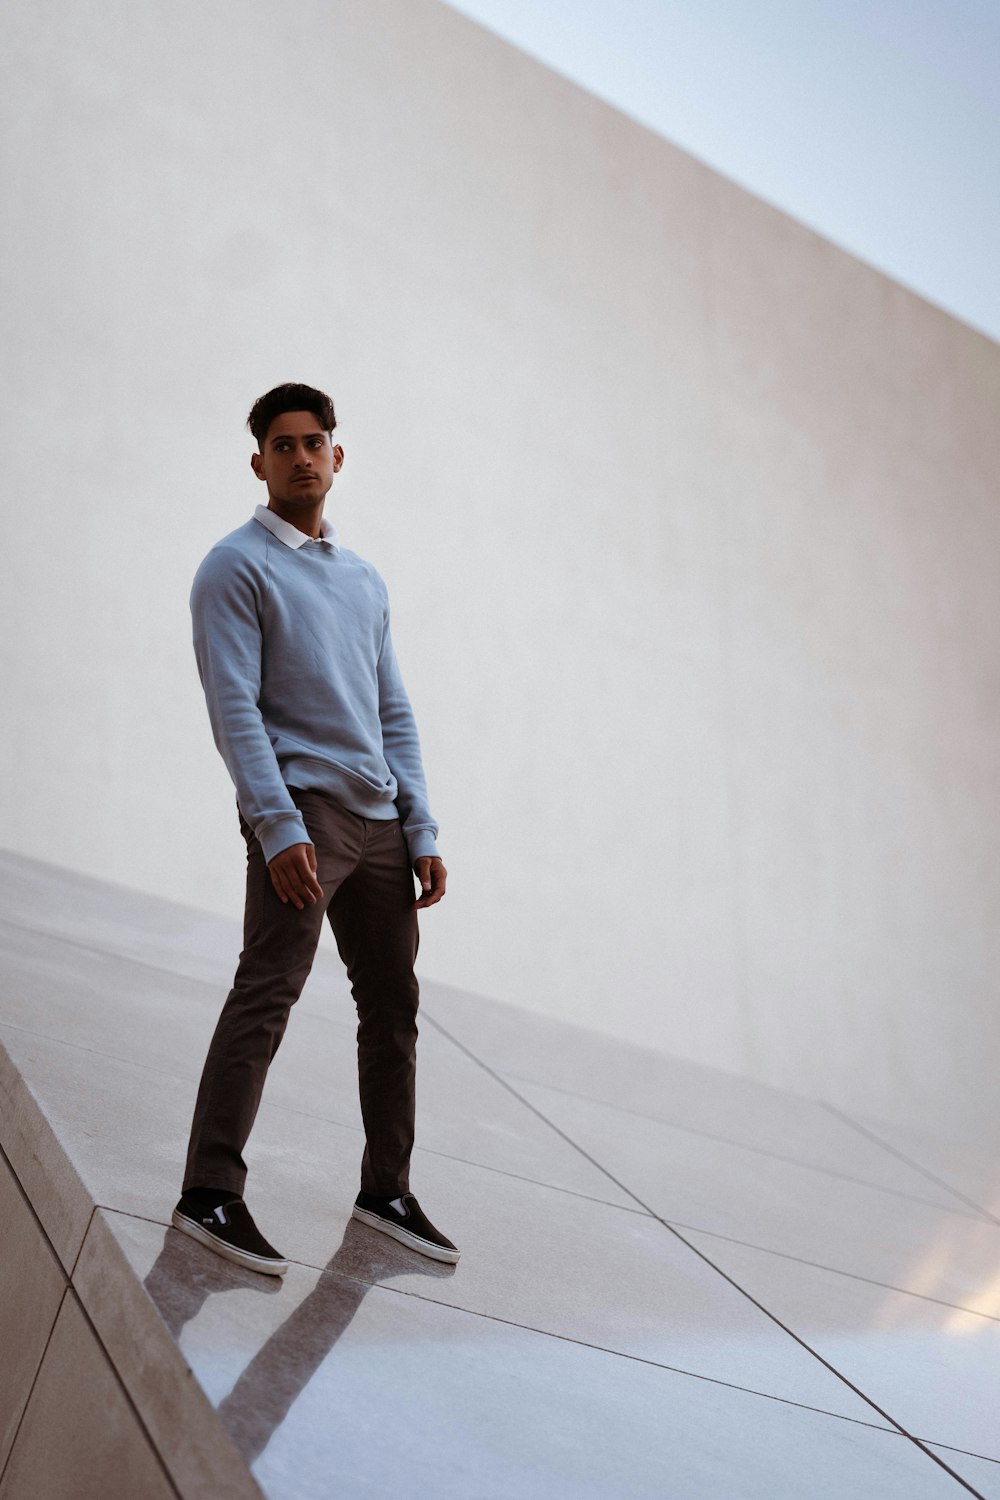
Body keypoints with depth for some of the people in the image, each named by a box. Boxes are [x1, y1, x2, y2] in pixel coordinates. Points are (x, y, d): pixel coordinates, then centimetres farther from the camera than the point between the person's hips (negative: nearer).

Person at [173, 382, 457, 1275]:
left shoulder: (366, 582, 20)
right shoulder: (237, 568, -1)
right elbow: (235, 708, -11)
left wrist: (422, 835, 11)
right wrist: (279, 828, -21)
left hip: (378, 822, 7)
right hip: (302, 810, -7)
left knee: (393, 1006, 10)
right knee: (267, 994, -16)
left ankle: (387, 1191, 20)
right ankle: (211, 1194, -15)